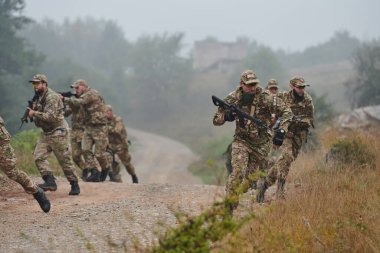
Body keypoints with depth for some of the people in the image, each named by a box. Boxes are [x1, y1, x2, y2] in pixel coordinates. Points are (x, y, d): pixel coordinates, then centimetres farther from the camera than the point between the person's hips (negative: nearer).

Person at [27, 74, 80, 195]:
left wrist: (35, 113, -23)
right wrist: (31, 113, 2)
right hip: (46, 133, 9)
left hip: (58, 133, -9)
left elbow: (51, 116, -26)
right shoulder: (39, 98, 12)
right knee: (38, 156, -7)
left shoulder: (52, 97, -17)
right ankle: (50, 182, -12)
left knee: (65, 160, -3)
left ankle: (75, 185, 8)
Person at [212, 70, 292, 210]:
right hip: (242, 140, -1)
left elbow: (286, 112, -11)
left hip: (261, 143, 1)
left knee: (254, 175, 11)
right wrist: (226, 116, -26)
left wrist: (281, 131, -23)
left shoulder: (265, 97, -15)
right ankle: (230, 205, -15)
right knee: (238, 171, -21)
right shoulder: (233, 99, -9)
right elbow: (216, 120, -3)